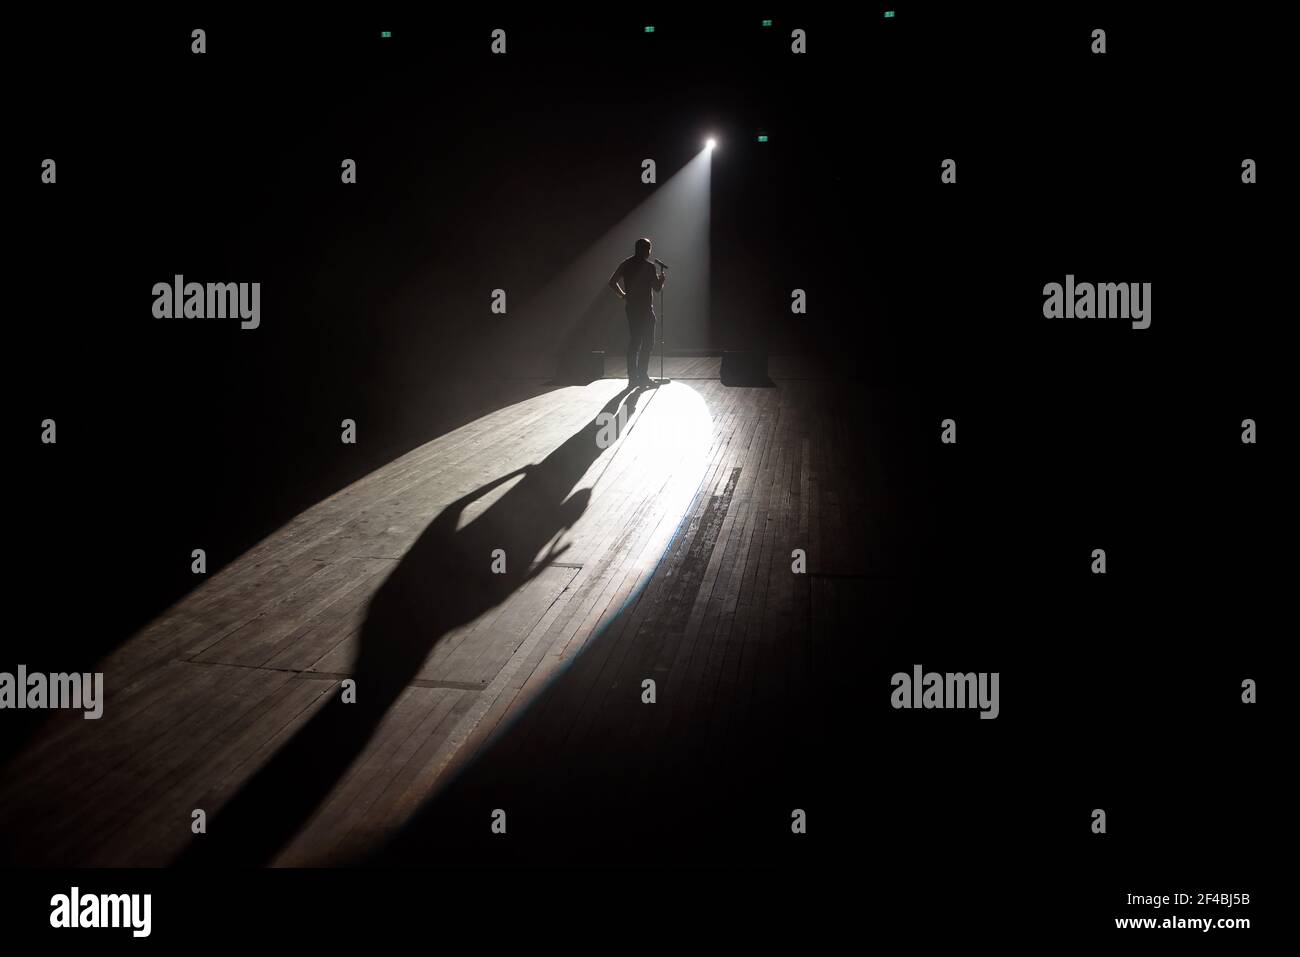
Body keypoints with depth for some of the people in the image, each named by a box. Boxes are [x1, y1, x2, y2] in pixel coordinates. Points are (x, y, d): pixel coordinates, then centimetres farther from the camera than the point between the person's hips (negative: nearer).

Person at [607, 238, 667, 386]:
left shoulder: (625, 264, 7)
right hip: (645, 308, -6)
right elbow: (657, 288, -7)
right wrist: (663, 278, 12)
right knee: (647, 343, -1)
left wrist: (623, 295, 15)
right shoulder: (648, 266, -11)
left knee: (633, 342, 9)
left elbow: (612, 282, 9)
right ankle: (642, 376, -4)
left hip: (630, 307, 6)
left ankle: (632, 377, 9)